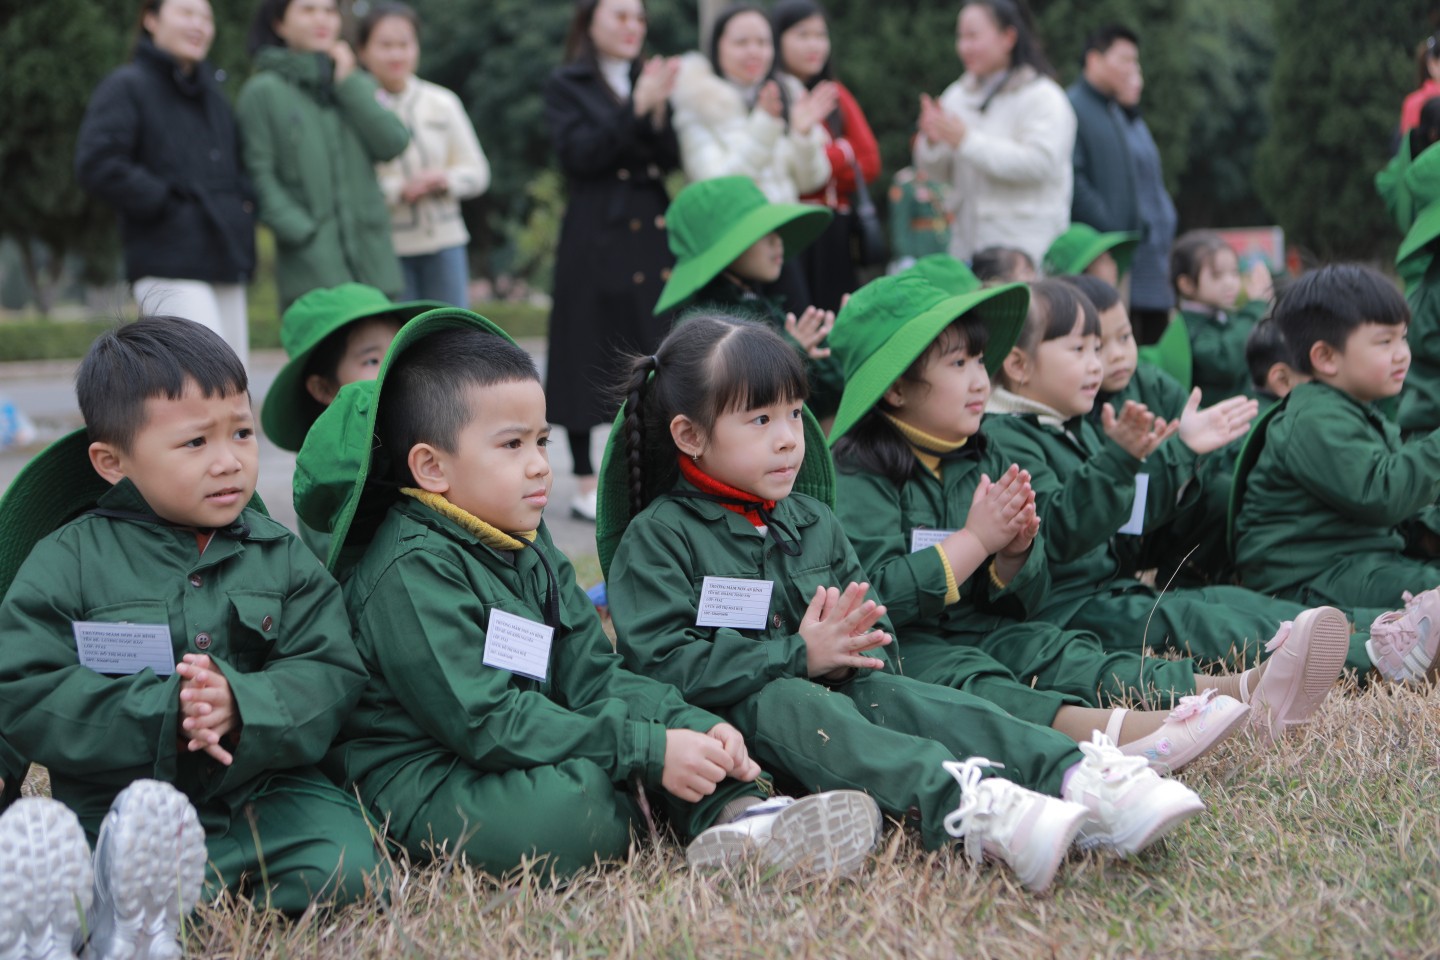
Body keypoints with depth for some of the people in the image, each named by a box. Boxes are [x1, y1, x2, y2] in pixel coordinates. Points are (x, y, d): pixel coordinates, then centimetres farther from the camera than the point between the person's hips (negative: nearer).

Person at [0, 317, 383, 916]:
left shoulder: (281, 557, 8)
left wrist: (241, 705, -21)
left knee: (345, 868, -22)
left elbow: (332, 674, 0)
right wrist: (161, 714, -19)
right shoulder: (67, 562, 0)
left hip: (266, 794, 3)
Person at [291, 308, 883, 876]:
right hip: (422, 784, -9)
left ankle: (736, 816, -22)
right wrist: (649, 752, -26)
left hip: (528, 754, 10)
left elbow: (591, 677, 6)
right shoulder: (413, 572, -19)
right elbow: (485, 723, -25)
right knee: (570, 805, -36)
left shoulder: (529, 549, 11)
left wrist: (693, 727, -13)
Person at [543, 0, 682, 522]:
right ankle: (586, 484, 6)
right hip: (596, 239, -4)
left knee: (654, 356, 3)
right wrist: (635, 108, -17)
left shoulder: (649, 79, 13)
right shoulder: (567, 86, 1)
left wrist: (658, 110, -11)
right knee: (591, 358, -1)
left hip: (654, 237, 4)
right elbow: (580, 154, -12)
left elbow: (670, 158, 6)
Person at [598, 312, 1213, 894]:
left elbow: (873, 632, 21)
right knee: (795, 709, -37)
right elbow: (660, 660, -14)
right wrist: (799, 656, -17)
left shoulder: (812, 520, 20)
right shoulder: (659, 536, -2)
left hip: (836, 686, 6)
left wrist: (849, 649, -7)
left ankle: (1078, 780, -44)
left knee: (910, 699, -22)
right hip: (732, 713, -6)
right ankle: (965, 807, -63)